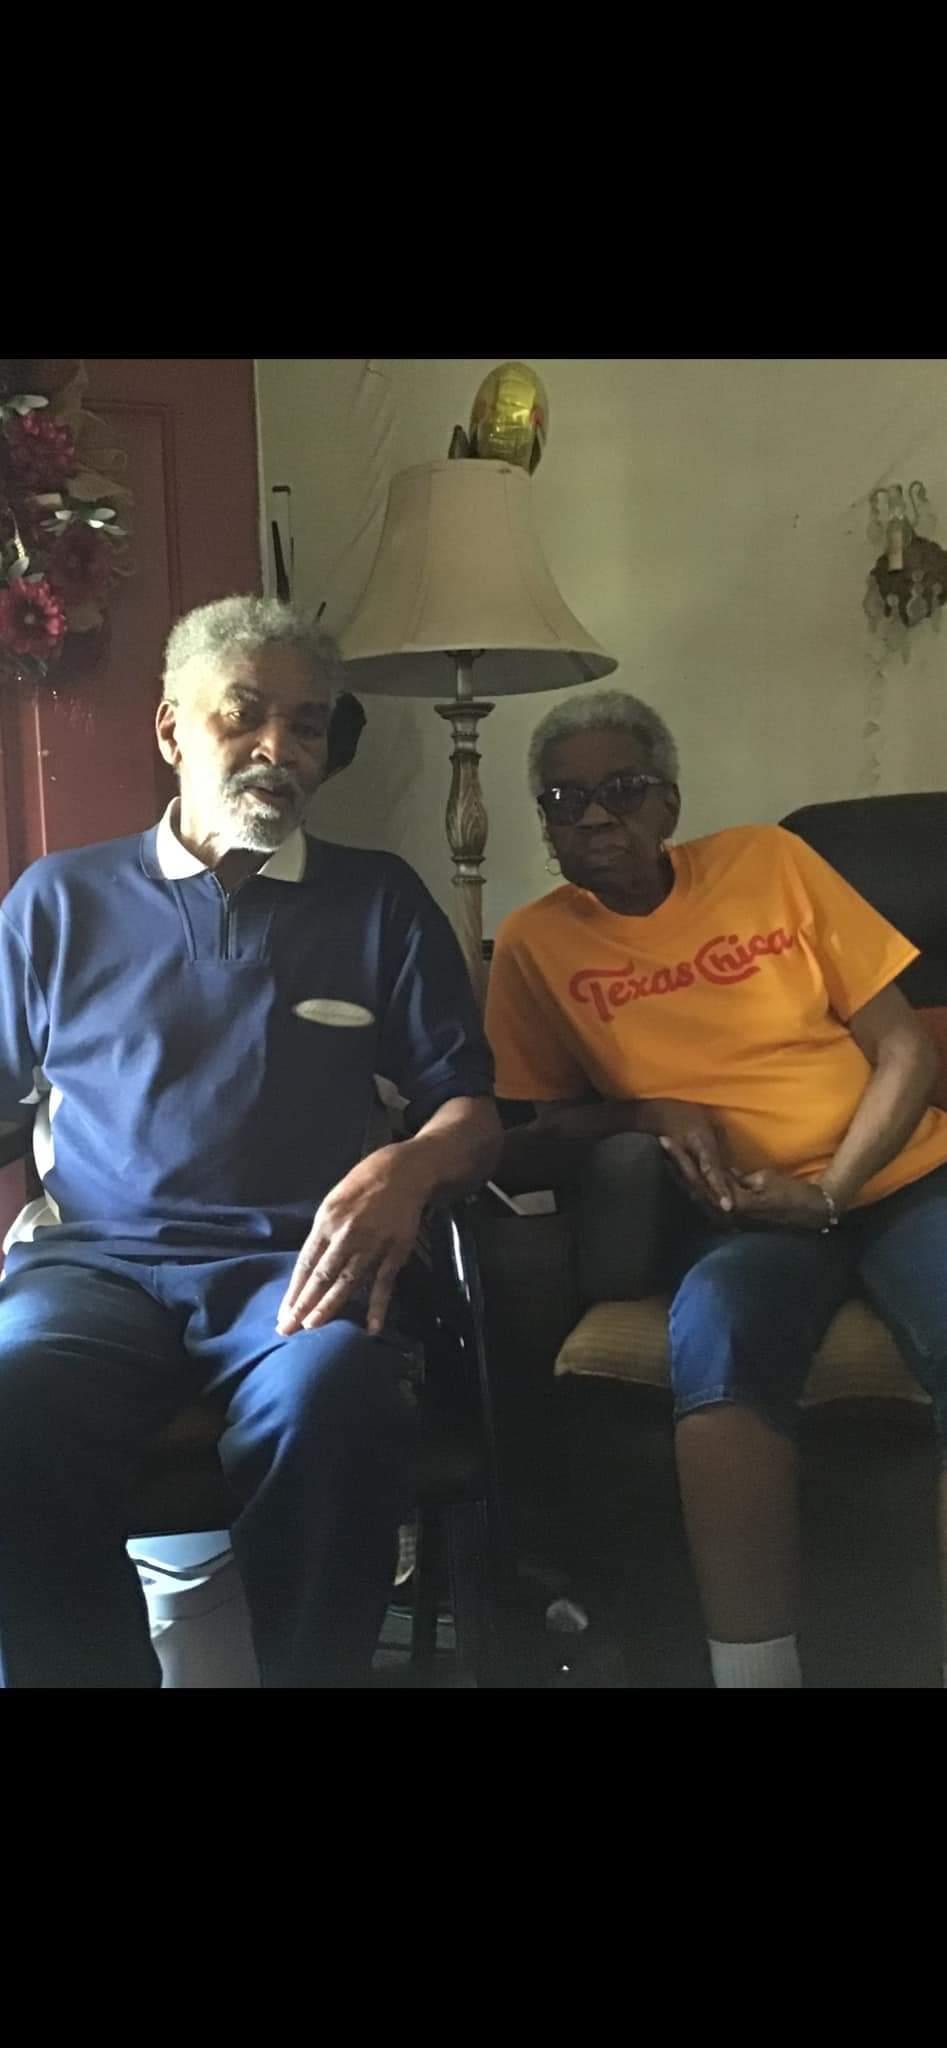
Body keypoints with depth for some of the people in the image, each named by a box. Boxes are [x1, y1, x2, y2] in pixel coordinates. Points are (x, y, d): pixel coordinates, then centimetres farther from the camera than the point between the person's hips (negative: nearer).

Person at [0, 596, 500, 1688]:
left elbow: (469, 1107, 12)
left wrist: (406, 1168, -12)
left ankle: (313, 1672, -10)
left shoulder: (381, 899, 16)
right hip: (98, 1255, 1)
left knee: (328, 1401, -36)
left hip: (298, 1259, 0)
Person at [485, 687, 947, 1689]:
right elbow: (519, 1140, 8)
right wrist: (648, 1111, -9)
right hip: (745, 1211, 0)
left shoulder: (769, 861, 7)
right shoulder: (533, 942, 6)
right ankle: (755, 1669, -25)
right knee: (716, 1335, -35)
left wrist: (828, 1193, -11)